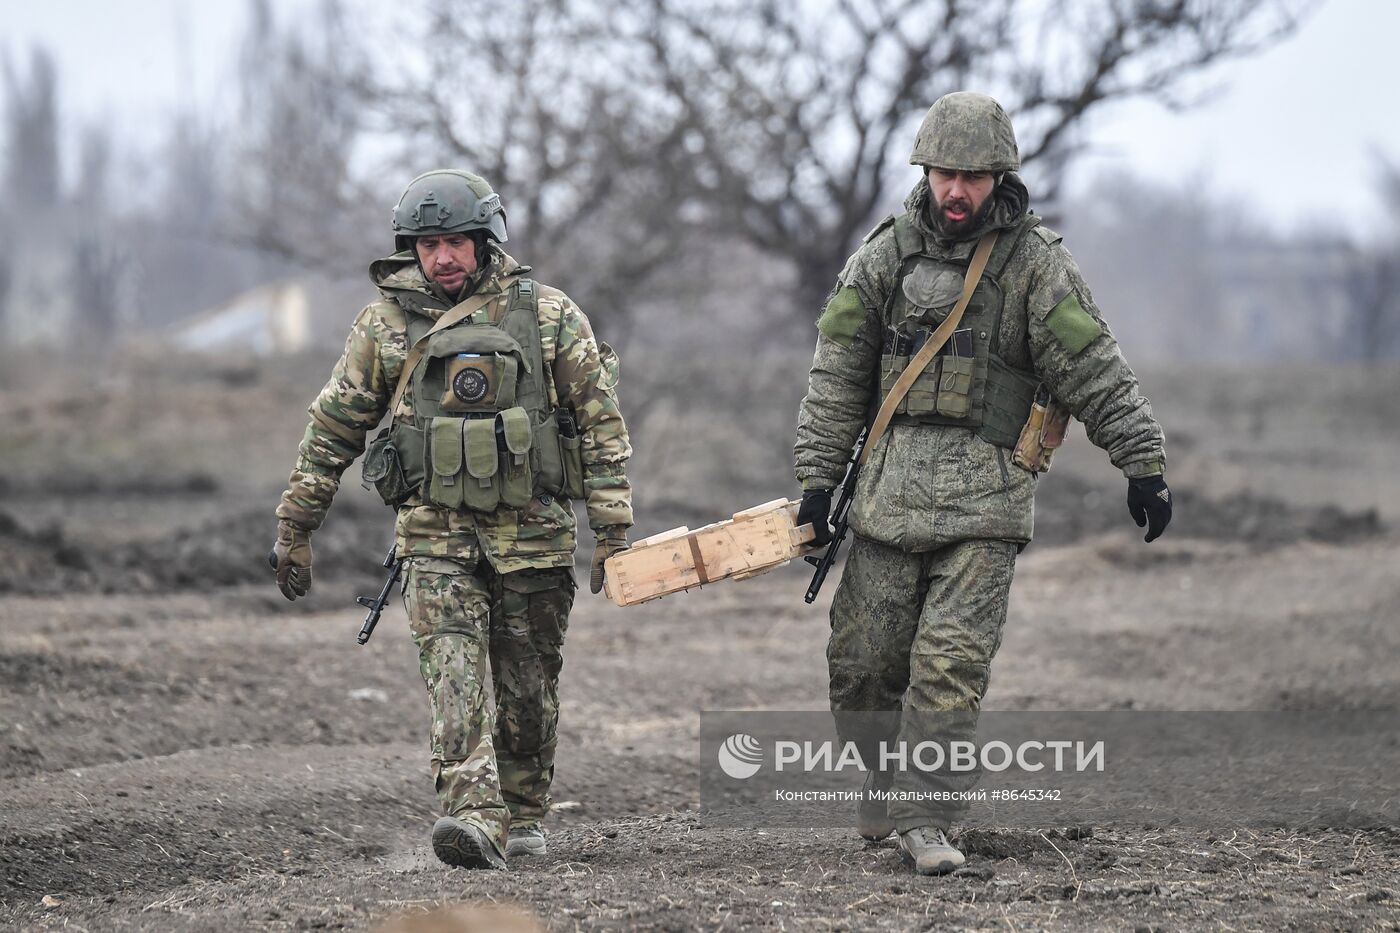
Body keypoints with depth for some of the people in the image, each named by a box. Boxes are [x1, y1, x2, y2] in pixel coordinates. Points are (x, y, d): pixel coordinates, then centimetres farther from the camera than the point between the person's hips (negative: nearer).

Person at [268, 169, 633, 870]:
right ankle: (473, 818, -30)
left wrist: (614, 531, -3)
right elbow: (334, 426, 10)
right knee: (452, 663, -18)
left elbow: (601, 423, 2)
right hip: (436, 532, 0)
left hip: (532, 530, 0)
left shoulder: (547, 315, 1)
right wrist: (294, 526, 9)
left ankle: (523, 814, 26)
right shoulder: (388, 323, 4)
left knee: (527, 683, 8)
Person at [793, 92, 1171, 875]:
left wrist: (1146, 466, -7)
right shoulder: (887, 254, 8)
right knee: (863, 658, 5)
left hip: (986, 494, -3)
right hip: (892, 484, 3)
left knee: (952, 663, -11)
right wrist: (819, 477, 6)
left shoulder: (1035, 261, -1)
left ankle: (926, 820, -7)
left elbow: (1098, 372, -3)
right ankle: (889, 782, 27)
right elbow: (838, 375, 10)